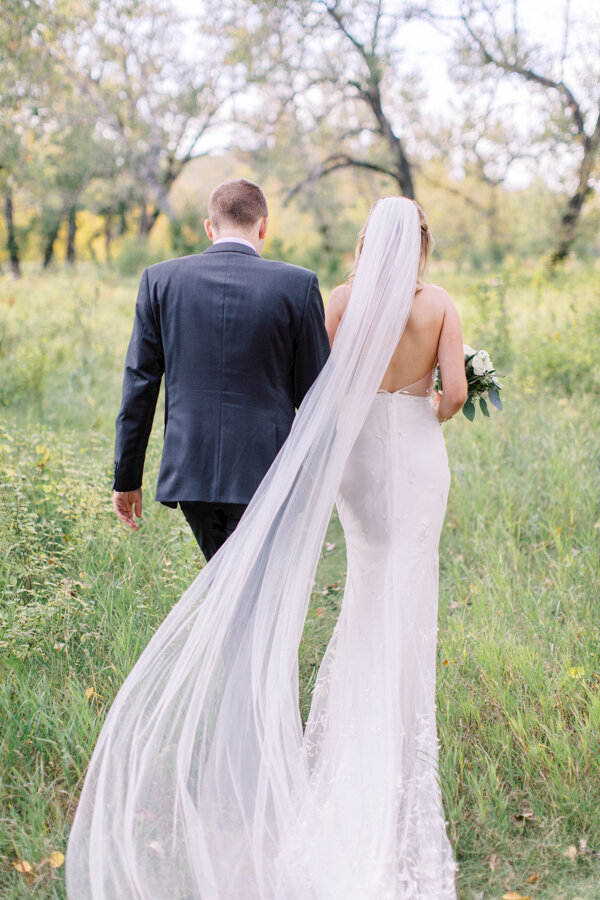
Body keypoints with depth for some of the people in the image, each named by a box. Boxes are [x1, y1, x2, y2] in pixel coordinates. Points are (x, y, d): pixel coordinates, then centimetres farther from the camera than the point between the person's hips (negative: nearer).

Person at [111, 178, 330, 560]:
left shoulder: (160, 280, 0)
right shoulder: (298, 285, -5)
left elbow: (140, 385, 1)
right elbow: (313, 392, -1)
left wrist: (127, 478, 7)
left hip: (189, 471, 3)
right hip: (264, 472, -3)